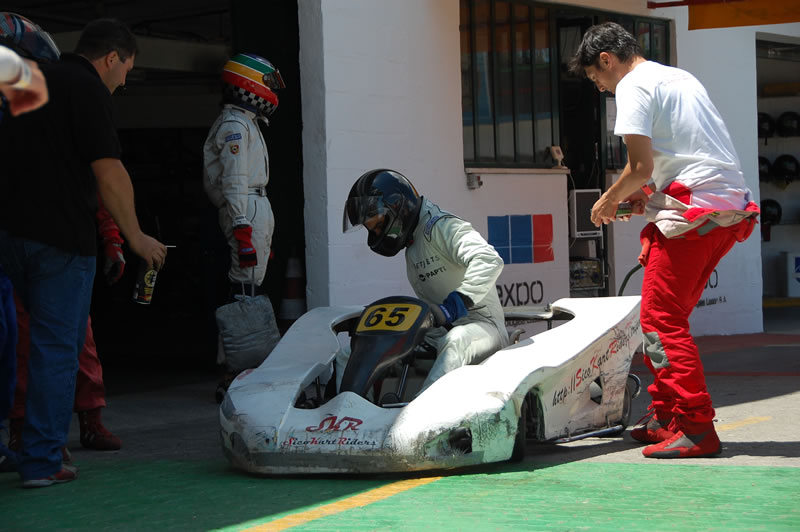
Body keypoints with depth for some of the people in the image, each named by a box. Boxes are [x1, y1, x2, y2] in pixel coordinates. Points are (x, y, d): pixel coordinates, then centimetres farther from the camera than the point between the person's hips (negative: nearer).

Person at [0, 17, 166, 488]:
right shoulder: (88, 89, -7)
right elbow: (108, 173, -14)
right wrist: (136, 236, -4)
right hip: (60, 237, -7)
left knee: (50, 338, 16)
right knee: (57, 347, -1)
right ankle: (43, 462, -1)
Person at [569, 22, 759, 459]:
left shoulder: (633, 86, -4)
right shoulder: (680, 77, 24)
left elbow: (640, 165, -11)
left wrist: (608, 201, 6)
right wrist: (649, 192, 26)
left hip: (694, 210, -9)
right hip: (732, 208, 9)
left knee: (661, 319, -6)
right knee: (668, 316, 16)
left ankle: (696, 428, -11)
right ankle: (666, 416, 19)